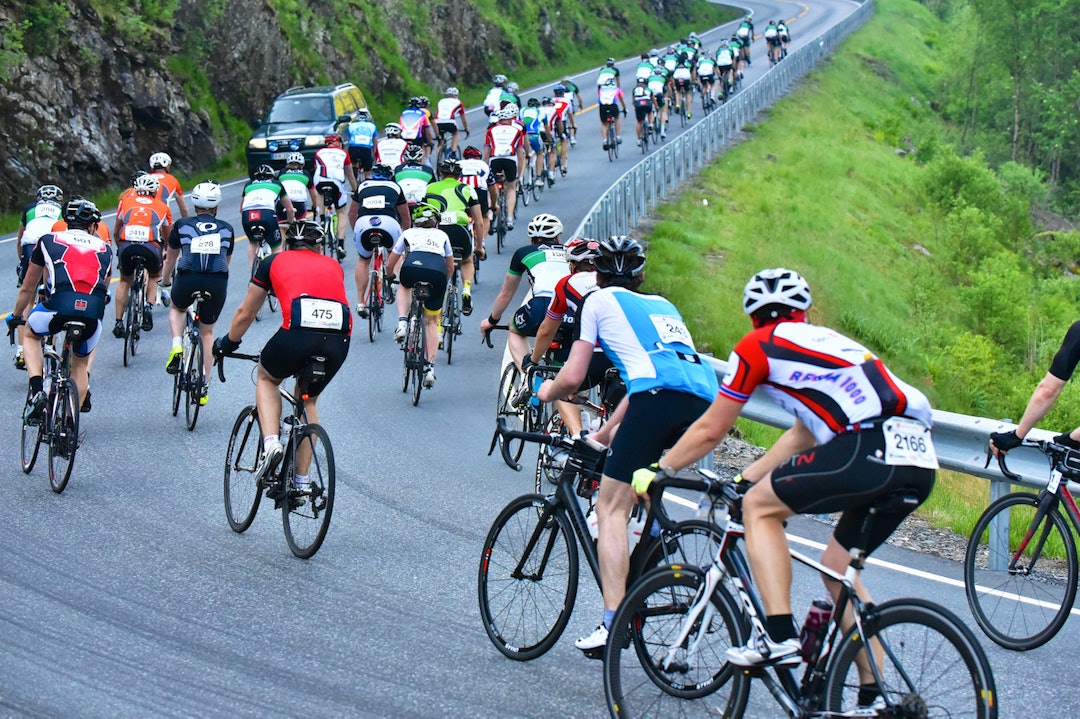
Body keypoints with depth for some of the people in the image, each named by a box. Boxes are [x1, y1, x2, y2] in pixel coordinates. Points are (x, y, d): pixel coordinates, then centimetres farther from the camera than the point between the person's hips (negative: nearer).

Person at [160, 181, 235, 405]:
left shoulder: (182, 225, 18)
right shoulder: (226, 229, 22)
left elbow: (170, 259, 31)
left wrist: (166, 280, 50)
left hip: (188, 278, -1)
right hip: (217, 282, 1)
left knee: (177, 308, 34)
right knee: (207, 332, 21)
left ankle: (177, 346, 7)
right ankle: (204, 386, 17)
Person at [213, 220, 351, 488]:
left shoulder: (274, 262, 25)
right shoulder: (333, 265, 31)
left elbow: (244, 314, 34)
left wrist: (227, 343, 52)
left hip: (298, 331, -3)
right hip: (339, 341, 3)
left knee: (266, 378, 29)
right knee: (308, 401, 28)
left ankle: (271, 443, 7)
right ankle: (301, 482, 25)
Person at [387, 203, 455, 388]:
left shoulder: (408, 233, 30)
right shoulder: (442, 235, 33)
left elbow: (390, 264, 37)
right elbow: (450, 267, 39)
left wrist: (391, 276, 59)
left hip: (412, 269, -1)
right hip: (438, 273, 1)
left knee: (404, 286, 38)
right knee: (431, 321, 17)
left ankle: (402, 323, 16)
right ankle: (430, 367, 6)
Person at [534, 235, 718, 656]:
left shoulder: (599, 301, 20)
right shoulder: (662, 305, 37)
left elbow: (572, 378, 16)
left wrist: (546, 392, 39)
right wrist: (604, 434, 52)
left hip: (660, 398, -6)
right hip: (706, 397, 6)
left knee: (611, 508, -2)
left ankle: (613, 622, -14)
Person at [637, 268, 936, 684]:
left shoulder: (758, 345, 12)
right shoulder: (827, 341, 33)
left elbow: (710, 431, 17)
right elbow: (802, 436, 39)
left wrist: (659, 472, 31)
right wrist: (745, 478, 47)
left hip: (869, 448, -7)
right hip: (921, 459, 7)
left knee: (760, 507, 9)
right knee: (838, 567, 22)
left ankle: (780, 637, -3)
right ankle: (874, 696, 20)